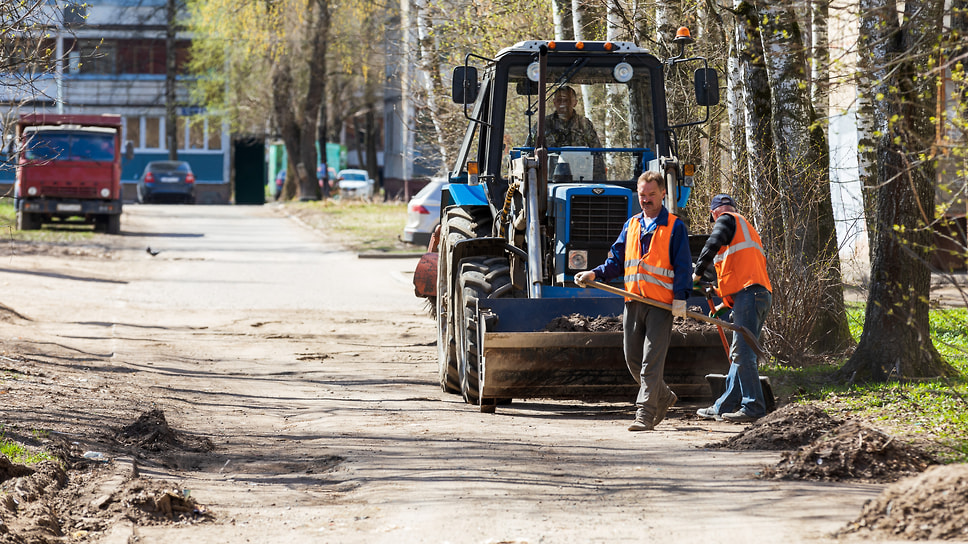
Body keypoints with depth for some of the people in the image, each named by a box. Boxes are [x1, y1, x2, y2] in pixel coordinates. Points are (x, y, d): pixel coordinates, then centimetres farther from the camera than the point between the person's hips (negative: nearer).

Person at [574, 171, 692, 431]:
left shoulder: (674, 227, 1)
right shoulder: (631, 225, 16)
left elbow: (683, 265, -3)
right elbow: (617, 261, 16)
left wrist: (680, 297, -14)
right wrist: (595, 274, -1)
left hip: (661, 303, -6)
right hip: (633, 302, 6)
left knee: (651, 361, -10)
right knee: (633, 359, 10)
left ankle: (644, 414, -11)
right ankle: (663, 397, 30)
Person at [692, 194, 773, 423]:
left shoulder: (727, 220, 7)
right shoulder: (747, 229, 34)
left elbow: (712, 246, -11)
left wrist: (697, 273, 2)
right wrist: (726, 303, 29)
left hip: (748, 293, -10)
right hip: (762, 294, 10)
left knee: (743, 352, -13)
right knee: (739, 354, 11)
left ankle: (753, 406, -18)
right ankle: (724, 407, 13)